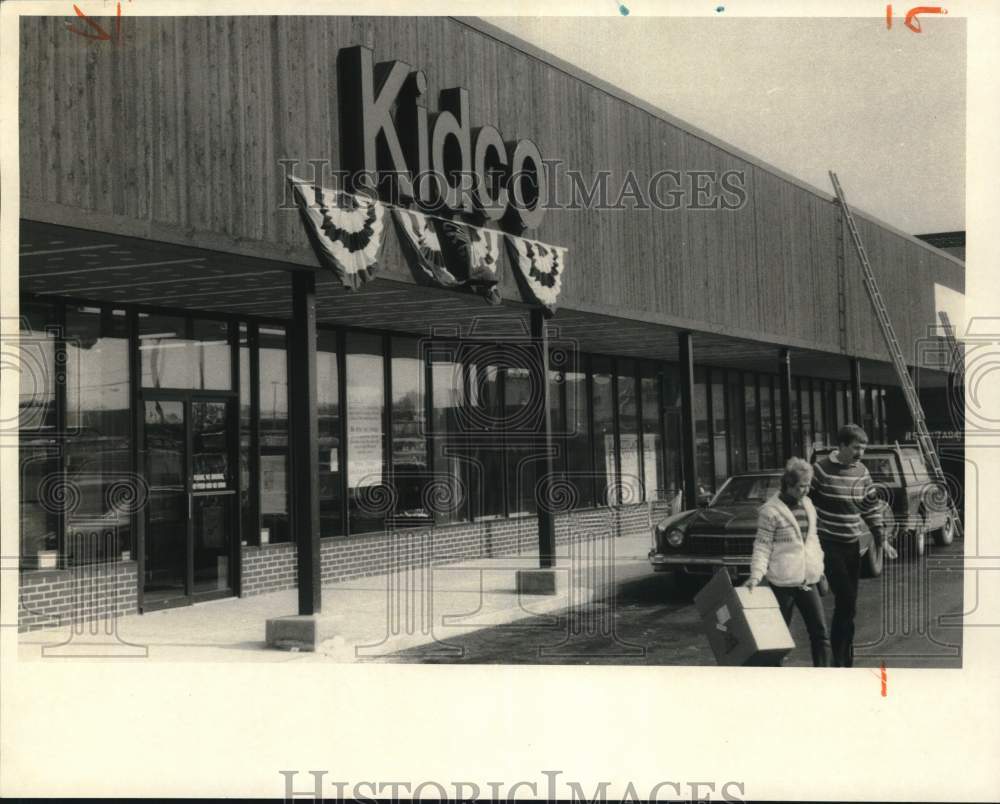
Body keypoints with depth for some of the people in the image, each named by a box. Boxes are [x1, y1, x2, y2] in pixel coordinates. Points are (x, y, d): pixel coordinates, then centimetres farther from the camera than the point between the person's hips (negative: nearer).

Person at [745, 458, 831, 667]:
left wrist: (819, 568, 20)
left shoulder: (807, 505, 11)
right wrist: (756, 575, -21)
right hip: (782, 583, -6)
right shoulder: (770, 511, -9)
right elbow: (762, 546, -11)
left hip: (808, 580, 6)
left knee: (820, 632, 2)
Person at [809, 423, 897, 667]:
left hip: (852, 546, 6)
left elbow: (871, 509, 14)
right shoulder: (822, 469, -11)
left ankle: (847, 659, 19)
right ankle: (839, 659, -2)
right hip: (829, 545, -6)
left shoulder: (862, 473, 7)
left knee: (847, 605, 9)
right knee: (847, 603, -12)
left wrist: (881, 539, 9)